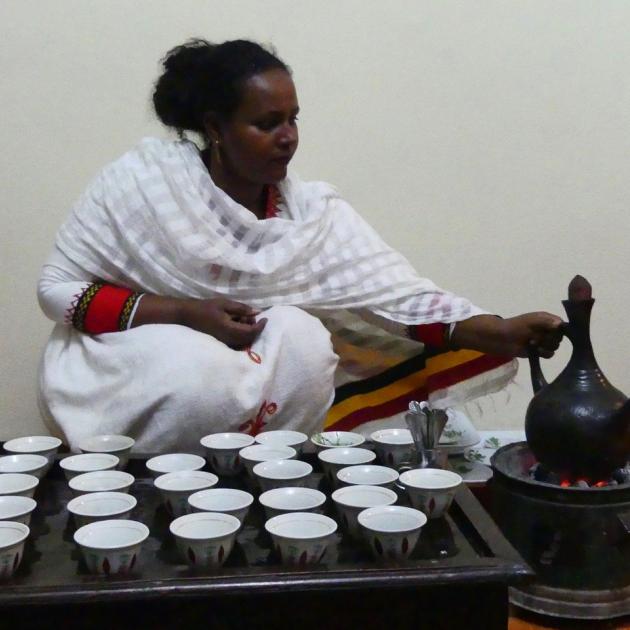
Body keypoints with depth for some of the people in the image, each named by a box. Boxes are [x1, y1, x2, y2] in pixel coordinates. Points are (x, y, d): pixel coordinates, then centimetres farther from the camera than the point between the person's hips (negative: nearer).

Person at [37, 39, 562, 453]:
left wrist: (502, 333, -33)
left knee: (304, 339, -25)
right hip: (122, 352, -3)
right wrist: (186, 313, -25)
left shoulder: (313, 210, -10)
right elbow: (58, 288, -13)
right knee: (201, 377, -34)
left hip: (253, 360, 3)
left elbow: (400, 296, -17)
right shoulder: (144, 179, -18)